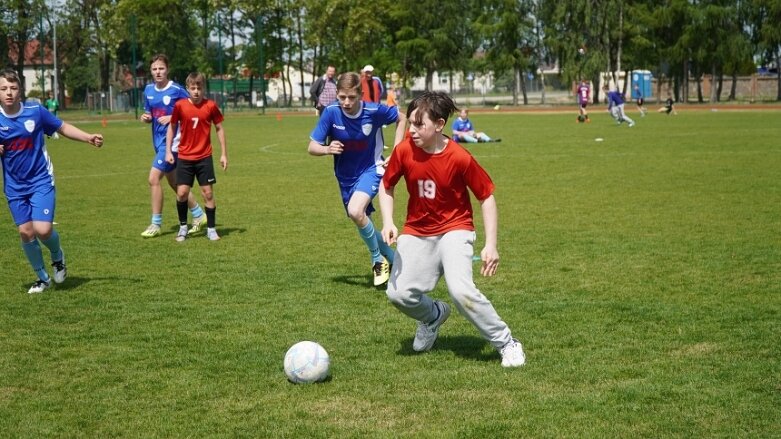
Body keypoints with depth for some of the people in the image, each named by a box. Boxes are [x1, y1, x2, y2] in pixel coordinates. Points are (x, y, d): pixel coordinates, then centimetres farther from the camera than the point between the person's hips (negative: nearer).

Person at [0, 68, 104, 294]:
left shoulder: (36, 111, -8)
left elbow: (63, 127, 5)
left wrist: (88, 138, -5)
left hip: (41, 181, -2)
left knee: (43, 229, -16)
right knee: (26, 232, 1)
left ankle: (58, 256, 19)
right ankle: (42, 278, 21)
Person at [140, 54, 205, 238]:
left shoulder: (177, 90, -12)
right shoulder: (149, 90, 7)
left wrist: (171, 118, -19)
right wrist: (145, 118, -4)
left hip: (172, 140, -8)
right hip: (158, 141, 8)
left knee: (153, 179, -14)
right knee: (174, 183, 15)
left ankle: (156, 224, -4)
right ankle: (199, 215, 30)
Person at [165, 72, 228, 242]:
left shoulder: (210, 106, -6)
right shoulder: (180, 105, -6)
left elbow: (219, 129, 4)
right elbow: (172, 127, 6)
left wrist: (224, 154, 3)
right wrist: (168, 151, 2)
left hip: (204, 157, 0)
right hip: (184, 157, 0)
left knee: (208, 193, 1)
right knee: (182, 192, -3)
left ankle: (211, 229, 13)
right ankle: (183, 227, 15)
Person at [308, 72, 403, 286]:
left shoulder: (374, 111, -20)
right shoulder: (331, 112, -16)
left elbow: (401, 117, 0)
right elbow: (312, 147, -12)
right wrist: (327, 149, -34)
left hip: (371, 169, -4)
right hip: (345, 176, 4)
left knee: (356, 211, -29)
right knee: (363, 223, 13)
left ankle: (378, 260, -8)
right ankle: (393, 260, 37)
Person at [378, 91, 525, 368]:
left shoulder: (459, 158, -19)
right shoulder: (404, 151, -11)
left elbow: (486, 197, -9)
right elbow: (386, 187, 6)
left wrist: (491, 245, -14)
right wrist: (388, 222, -10)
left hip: (454, 229, -4)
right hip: (416, 231, 4)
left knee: (461, 290, -25)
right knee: (398, 293, -11)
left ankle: (506, 343, -5)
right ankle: (434, 316, 25)